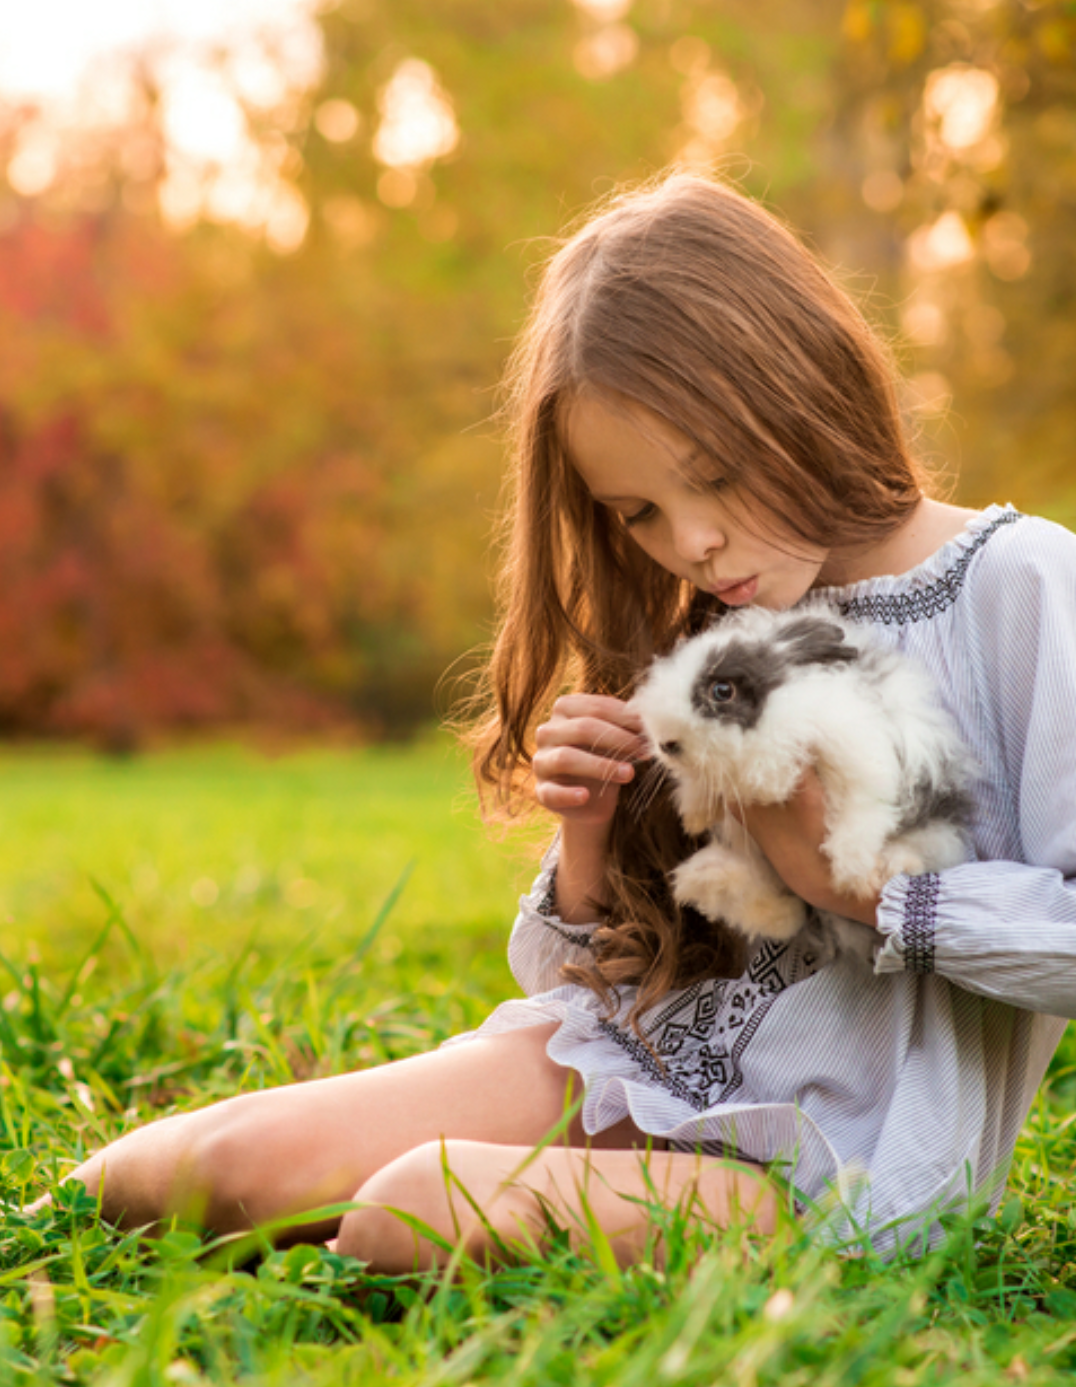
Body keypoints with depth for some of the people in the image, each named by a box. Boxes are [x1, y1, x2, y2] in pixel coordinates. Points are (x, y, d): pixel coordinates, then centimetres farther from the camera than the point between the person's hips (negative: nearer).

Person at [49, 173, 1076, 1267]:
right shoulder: (702, 633, 8)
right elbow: (592, 978, 12)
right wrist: (588, 847, -8)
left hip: (846, 1161, -5)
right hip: (643, 1060, 5)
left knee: (422, 1207, -26)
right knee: (253, 1158, -14)